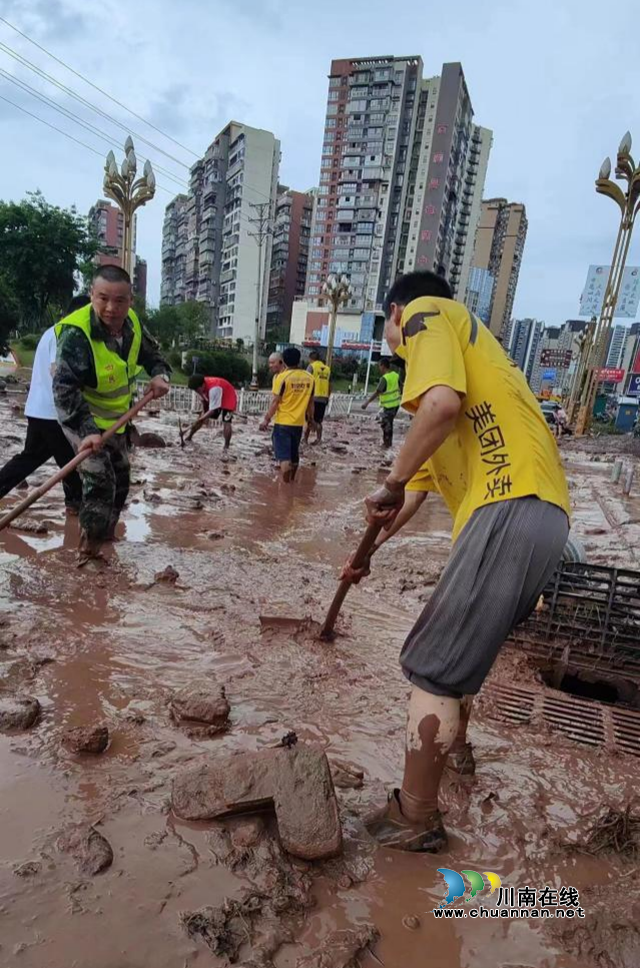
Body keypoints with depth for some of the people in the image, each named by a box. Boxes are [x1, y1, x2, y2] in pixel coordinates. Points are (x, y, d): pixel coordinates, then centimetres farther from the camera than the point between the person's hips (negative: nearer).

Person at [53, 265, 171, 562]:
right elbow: (64, 388, -37)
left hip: (114, 418, 8)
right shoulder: (76, 333, -31)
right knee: (99, 481, -17)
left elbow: (151, 354, 7)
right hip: (82, 419, -8)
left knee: (120, 479, 19)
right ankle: (88, 551, 0)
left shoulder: (131, 322, -10)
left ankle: (106, 532, 41)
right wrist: (87, 431, -50)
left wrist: (160, 374, -16)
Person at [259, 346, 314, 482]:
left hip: (283, 422, -5)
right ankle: (291, 481, 34)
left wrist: (266, 419, -3)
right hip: (299, 423, 5)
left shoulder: (282, 377, -12)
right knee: (294, 454, 20)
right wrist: (310, 418, 21)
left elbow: (275, 402, -12)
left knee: (284, 456, -3)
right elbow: (311, 402, 9)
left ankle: (286, 485, -10)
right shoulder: (309, 378, 1)